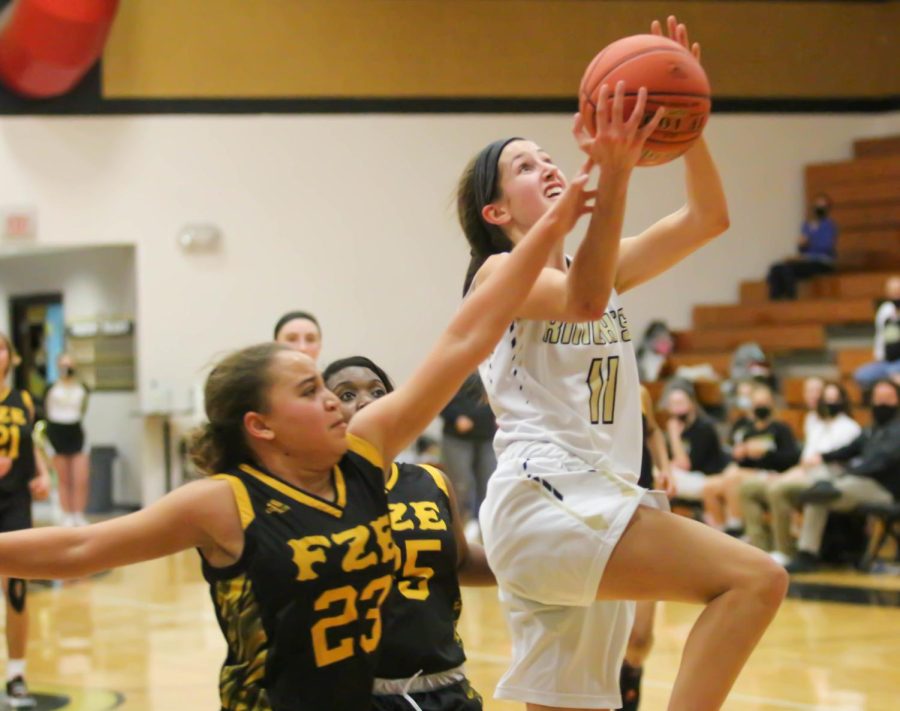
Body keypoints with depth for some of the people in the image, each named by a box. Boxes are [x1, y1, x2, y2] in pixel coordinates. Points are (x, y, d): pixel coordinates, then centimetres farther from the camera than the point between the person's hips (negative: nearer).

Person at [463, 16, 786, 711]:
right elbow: (582, 299, -22)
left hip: (598, 509, 8)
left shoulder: (605, 265, 20)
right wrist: (613, 174, -34)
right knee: (757, 578, -21)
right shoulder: (499, 274, 0)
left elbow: (707, 217, 10)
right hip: (543, 500, -8)